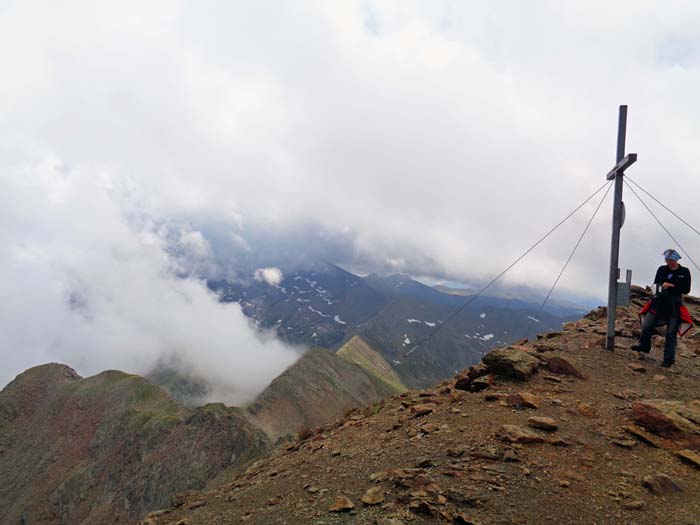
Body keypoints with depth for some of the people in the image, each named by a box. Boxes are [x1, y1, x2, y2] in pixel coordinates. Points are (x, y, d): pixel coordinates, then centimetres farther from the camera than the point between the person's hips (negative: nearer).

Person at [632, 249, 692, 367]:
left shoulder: (684, 272, -1)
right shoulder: (662, 269, 5)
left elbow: (686, 290, -4)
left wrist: (672, 286, -18)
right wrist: (661, 286, -14)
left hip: (675, 304, -2)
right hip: (659, 301, 2)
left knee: (671, 333, -2)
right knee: (647, 325, -5)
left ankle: (669, 359, 6)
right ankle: (644, 345, 20)